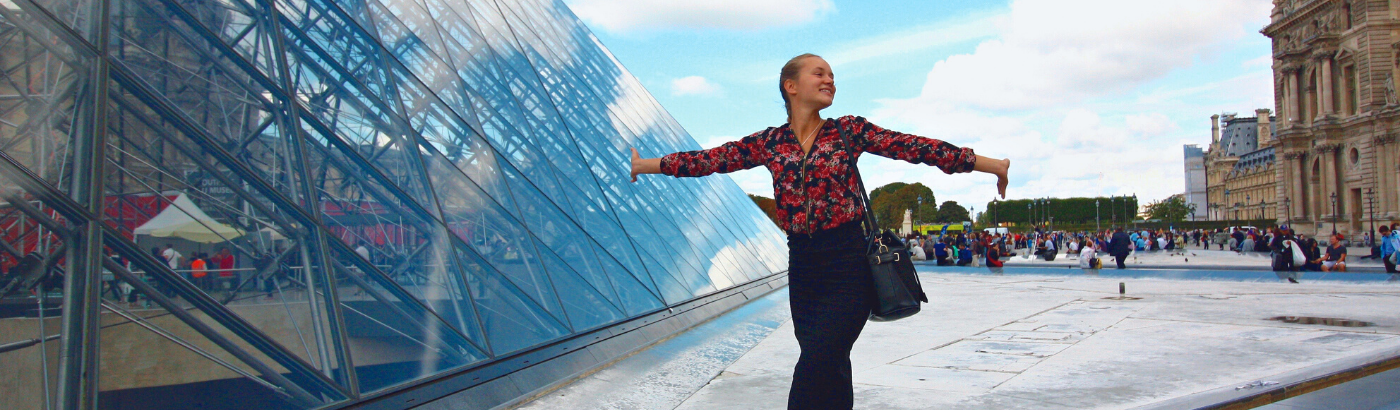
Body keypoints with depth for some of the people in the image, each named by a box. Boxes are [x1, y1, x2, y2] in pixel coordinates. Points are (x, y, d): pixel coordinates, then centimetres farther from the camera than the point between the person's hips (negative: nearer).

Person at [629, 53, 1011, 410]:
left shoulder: (849, 130, 1)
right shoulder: (769, 142, 8)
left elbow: (916, 147, -3)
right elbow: (711, 158, 8)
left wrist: (991, 165, -7)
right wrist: (644, 165, 7)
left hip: (848, 263, -3)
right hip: (803, 265, 3)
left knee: (814, 367, -13)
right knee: (829, 371, 11)